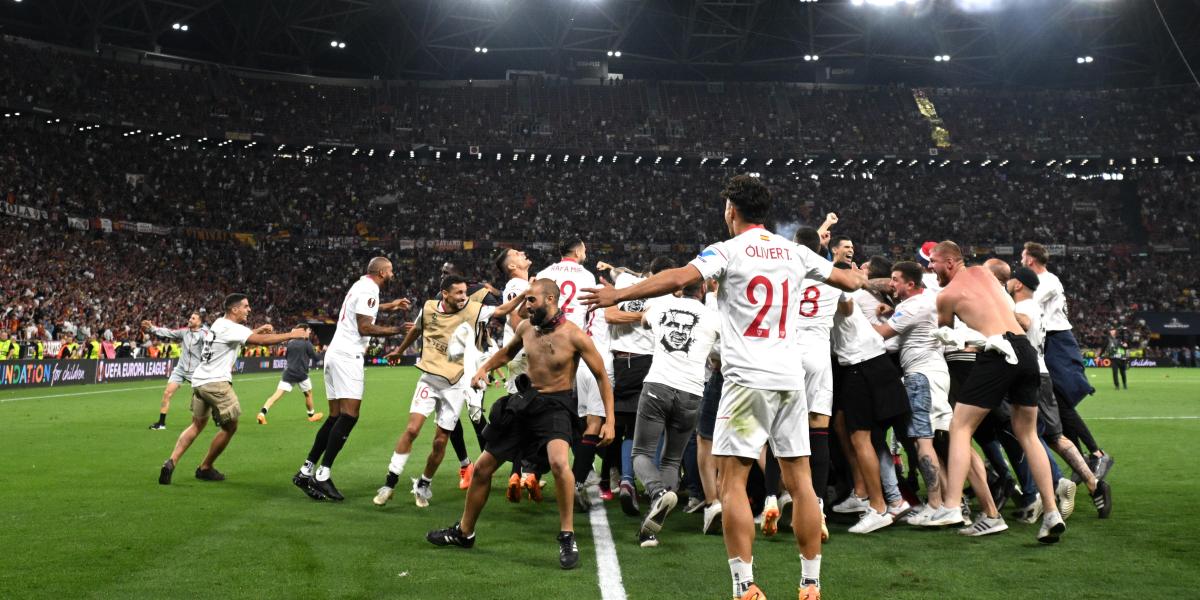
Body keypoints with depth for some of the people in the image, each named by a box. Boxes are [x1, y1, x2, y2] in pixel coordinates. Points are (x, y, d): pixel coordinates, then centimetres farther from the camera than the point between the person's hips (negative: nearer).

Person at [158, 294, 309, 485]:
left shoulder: (220, 323, 15)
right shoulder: (231, 328, -13)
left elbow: (243, 335, 34)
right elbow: (261, 340, -22)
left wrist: (258, 330, 21)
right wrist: (292, 335, -17)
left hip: (199, 381, 9)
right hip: (215, 383, -9)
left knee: (197, 425, 17)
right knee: (230, 427, 6)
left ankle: (170, 463, 0)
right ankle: (205, 468, 15)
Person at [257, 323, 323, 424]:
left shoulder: (290, 343, 12)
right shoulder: (307, 343, -3)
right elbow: (315, 357, 1)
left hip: (288, 373, 4)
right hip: (301, 374, -4)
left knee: (276, 395, -6)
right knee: (308, 393, 20)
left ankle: (262, 413, -23)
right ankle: (311, 415, 32)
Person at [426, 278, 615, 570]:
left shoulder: (574, 335, -16)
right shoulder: (526, 327, 0)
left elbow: (602, 377, -8)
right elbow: (508, 352, 23)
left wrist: (609, 420, -13)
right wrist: (484, 368, 5)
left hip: (557, 405, -6)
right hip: (526, 399, 6)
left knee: (558, 462, -36)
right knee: (483, 466, 11)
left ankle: (567, 537, -17)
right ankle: (464, 532, 32)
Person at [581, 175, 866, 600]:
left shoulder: (728, 250, -2)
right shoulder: (794, 252, 13)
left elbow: (679, 278, -17)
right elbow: (846, 279, 24)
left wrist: (619, 295, -14)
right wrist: (861, 281, 47)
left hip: (748, 378, -5)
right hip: (790, 378, 5)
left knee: (733, 482, -1)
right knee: (799, 481, 10)